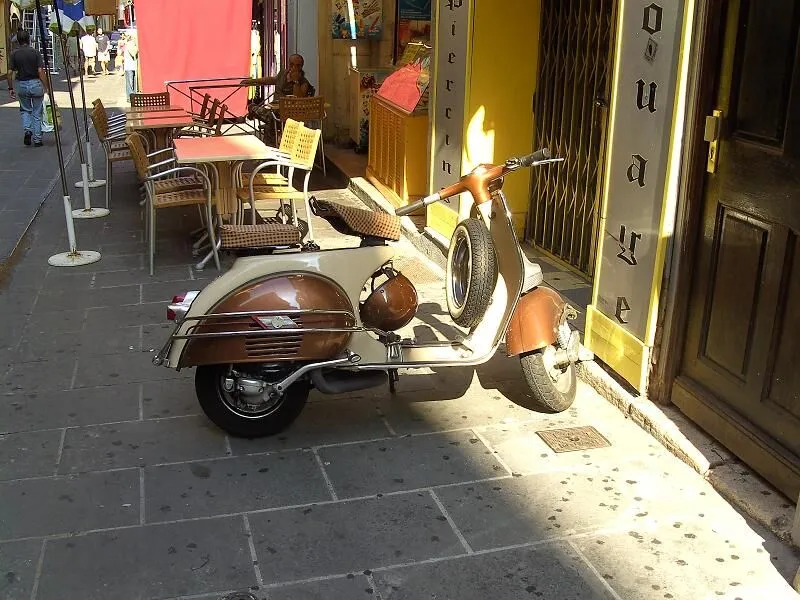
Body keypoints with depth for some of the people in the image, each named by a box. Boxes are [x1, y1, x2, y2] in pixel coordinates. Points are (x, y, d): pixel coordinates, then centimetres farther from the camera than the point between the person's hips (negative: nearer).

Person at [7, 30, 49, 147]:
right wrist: (46, 87, -7)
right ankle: (37, 139, 9)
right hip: (36, 84, -2)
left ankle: (27, 130, -2)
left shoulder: (14, 54, -1)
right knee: (37, 113, 8)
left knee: (25, 110, 22)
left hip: (22, 85, 2)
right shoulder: (35, 53, -6)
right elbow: (41, 71, -13)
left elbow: (10, 73, -3)